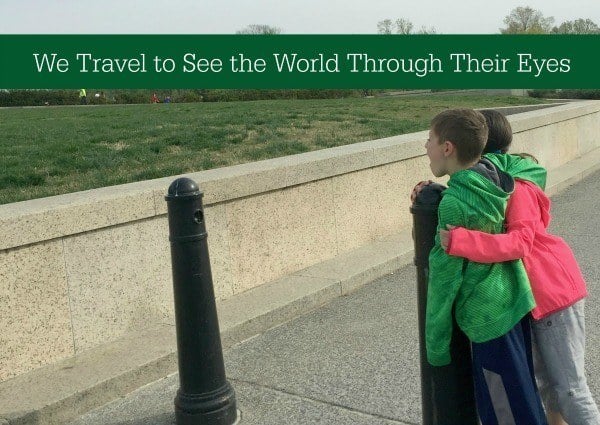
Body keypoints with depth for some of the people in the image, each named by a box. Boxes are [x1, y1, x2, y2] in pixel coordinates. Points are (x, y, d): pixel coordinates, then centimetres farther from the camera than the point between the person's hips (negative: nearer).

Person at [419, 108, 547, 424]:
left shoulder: (453, 202, -20)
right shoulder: (493, 179, 1)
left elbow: (445, 275, -17)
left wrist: (435, 339, -7)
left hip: (488, 315, -8)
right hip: (515, 301, 8)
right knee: (523, 399, 22)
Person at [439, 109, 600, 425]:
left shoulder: (517, 189, -22)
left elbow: (519, 241, -35)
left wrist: (459, 241, -45)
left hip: (553, 292, -9)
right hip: (535, 293, 9)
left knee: (569, 388, -2)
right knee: (545, 379, 20)